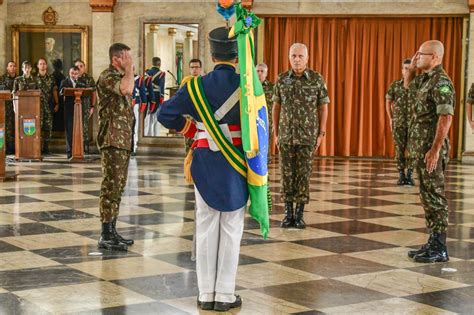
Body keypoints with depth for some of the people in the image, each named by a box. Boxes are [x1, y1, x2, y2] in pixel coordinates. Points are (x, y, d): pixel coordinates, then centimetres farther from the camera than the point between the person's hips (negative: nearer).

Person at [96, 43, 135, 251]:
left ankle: (112, 231, 18)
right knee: (111, 186, -10)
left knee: (118, 187, 12)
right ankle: (106, 236, -8)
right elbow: (127, 89, -31)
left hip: (123, 140, 10)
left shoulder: (120, 77, 19)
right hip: (112, 140, -10)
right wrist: (129, 70, -16)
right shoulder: (107, 76, -12)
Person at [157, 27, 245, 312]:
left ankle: (206, 293, 14)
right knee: (231, 230, 5)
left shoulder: (197, 85, -3)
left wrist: (192, 131, 10)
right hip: (236, 165, -2)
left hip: (205, 164, 2)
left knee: (206, 229, 10)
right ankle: (225, 295, 9)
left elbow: (165, 114, -4)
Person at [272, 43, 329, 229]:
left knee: (303, 174, 0)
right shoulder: (281, 80, 2)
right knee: (287, 174, 4)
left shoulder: (317, 79, -4)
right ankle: (288, 214, 12)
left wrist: (321, 134, -4)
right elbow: (276, 107, 9)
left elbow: (323, 108, 0)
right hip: (286, 135, 2)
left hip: (308, 136, -2)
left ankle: (300, 214, 9)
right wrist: (275, 133, 5)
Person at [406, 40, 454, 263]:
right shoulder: (425, 80, 14)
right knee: (427, 197, 12)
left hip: (431, 148, -10)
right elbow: (408, 86, 37)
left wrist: (435, 150, -26)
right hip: (420, 147, 10)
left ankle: (439, 249, -1)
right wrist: (411, 68, 19)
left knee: (435, 197, -5)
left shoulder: (441, 82, -15)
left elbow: (446, 117, -23)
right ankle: (434, 243, 18)